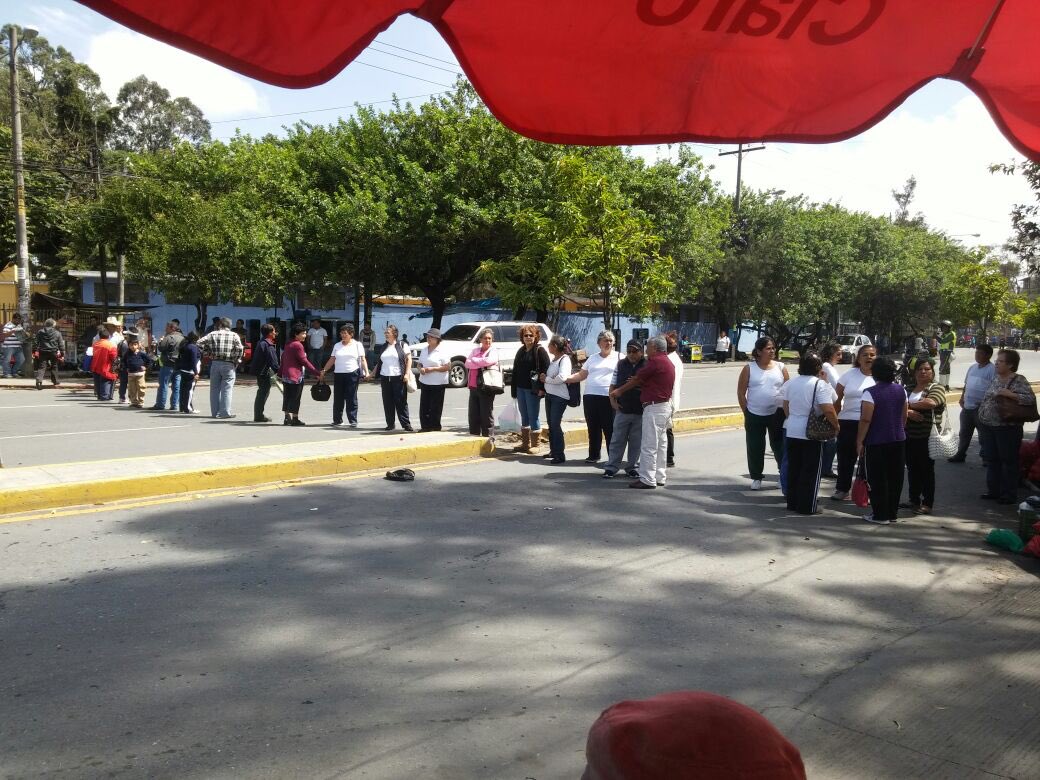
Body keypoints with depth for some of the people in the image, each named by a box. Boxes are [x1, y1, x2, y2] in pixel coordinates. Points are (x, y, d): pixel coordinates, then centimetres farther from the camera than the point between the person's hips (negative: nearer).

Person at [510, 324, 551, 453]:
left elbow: (546, 369, -14)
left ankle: (535, 445, 6)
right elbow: (515, 370, 17)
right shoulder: (521, 351, 15)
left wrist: (542, 388, -20)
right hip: (521, 388, 7)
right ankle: (525, 443, 20)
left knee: (533, 418, -2)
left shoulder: (540, 350, -6)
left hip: (532, 389, -7)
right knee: (524, 418, 12)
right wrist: (513, 388, 12)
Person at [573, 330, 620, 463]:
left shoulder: (619, 357, 5)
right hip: (590, 397, 4)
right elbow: (581, 375, 18)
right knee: (593, 428, 8)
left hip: (608, 398, -4)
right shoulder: (592, 358, 17)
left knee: (609, 429, -3)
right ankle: (593, 455, 18)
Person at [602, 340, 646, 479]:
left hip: (640, 411, -1)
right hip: (622, 409, 2)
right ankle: (611, 467, 11)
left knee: (636, 441, 9)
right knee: (617, 439, 5)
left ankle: (632, 467, 21)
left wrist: (638, 383, -15)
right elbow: (613, 385, 12)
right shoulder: (621, 365, 7)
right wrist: (613, 401, 0)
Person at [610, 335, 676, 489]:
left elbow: (636, 379, -7)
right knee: (660, 444, 15)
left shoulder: (656, 361, -14)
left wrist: (619, 391, 4)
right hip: (665, 406, 11)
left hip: (654, 408, -11)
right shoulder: (668, 362, 16)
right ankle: (659, 477, 21)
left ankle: (647, 480, -5)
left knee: (649, 446, -7)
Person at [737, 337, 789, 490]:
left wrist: (786, 410, 1)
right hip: (755, 415, -1)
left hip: (777, 414, 1)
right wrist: (746, 412, -2)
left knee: (780, 446, 8)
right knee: (755, 448, 6)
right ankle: (756, 477, 19)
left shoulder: (780, 367, 3)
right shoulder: (749, 368, -2)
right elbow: (741, 392, 0)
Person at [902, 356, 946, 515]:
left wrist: (908, 405, -10)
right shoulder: (908, 389, 13)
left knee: (926, 470, 2)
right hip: (909, 436, 5)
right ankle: (914, 499, 23)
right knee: (912, 469, 12)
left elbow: (931, 402, -22)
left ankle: (927, 503, 9)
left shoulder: (936, 388, -3)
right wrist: (908, 412, -17)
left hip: (926, 437, -5)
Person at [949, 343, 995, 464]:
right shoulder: (972, 367, 11)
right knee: (965, 432, 16)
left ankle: (986, 457, 15)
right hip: (967, 406, 7)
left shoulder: (992, 369, -11)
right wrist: (962, 398, 11)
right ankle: (960, 454, 26)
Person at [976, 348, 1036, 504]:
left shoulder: (1019, 381, -11)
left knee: (1009, 461, 4)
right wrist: (981, 417, 16)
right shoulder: (996, 378, 10)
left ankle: (1009, 494, 12)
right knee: (993, 460, 15)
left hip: (1007, 428, -7)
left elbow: (1031, 398, -22)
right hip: (988, 426, 7)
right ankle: (993, 490, 27)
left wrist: (1008, 393, -25)